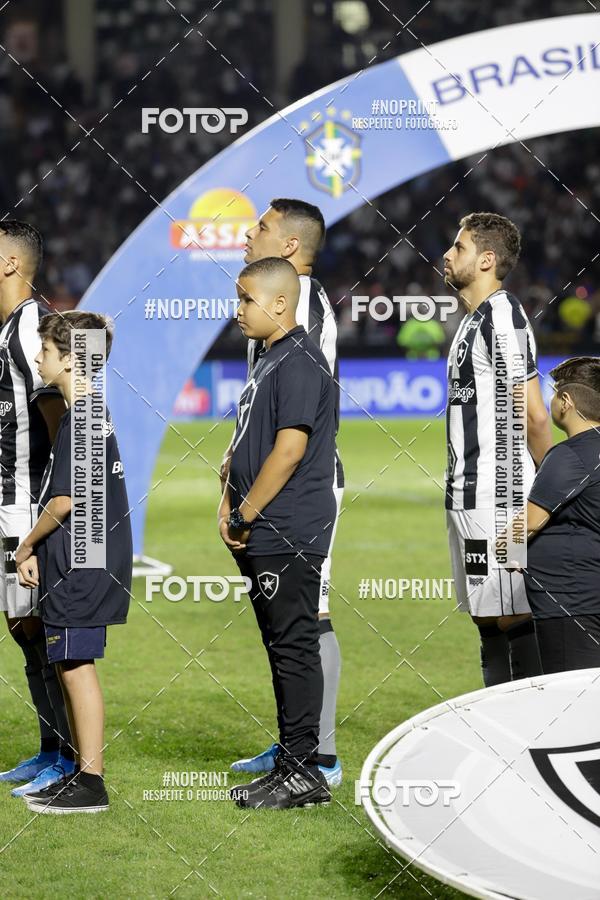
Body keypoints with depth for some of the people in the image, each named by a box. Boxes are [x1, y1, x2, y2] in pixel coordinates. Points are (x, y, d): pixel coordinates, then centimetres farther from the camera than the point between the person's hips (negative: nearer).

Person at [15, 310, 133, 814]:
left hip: (79, 565, -10)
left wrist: (25, 547, -4)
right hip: (90, 562, 10)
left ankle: (91, 786, -3)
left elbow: (64, 501, -19)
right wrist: (37, 553, 14)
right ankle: (81, 776, 20)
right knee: (73, 668, 14)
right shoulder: (95, 413, 14)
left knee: (76, 667, -6)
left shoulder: (77, 419, -16)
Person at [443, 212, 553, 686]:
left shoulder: (502, 317, -13)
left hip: (497, 498, -10)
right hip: (468, 495, 10)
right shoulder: (475, 319, 18)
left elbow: (534, 417, -16)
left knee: (512, 618, -8)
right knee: (489, 619, 12)